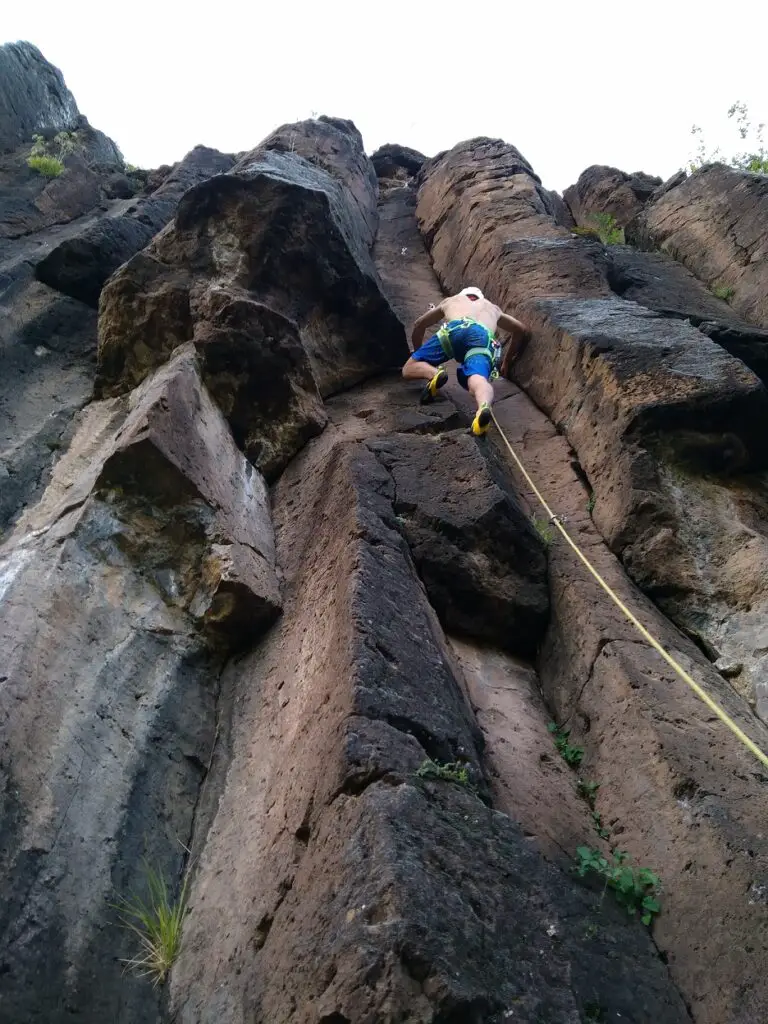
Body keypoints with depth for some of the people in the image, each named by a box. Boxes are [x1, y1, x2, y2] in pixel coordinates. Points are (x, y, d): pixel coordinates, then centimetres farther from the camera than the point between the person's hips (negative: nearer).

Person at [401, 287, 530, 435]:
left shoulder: (451, 300, 44)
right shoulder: (493, 308, 46)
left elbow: (419, 324, 51)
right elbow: (522, 330, 51)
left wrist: (417, 354, 63)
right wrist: (506, 362, 59)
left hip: (454, 330, 0)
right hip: (483, 338, 1)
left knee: (408, 369, 9)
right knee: (478, 379, -26)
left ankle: (434, 374, -25)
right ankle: (484, 407, -62)